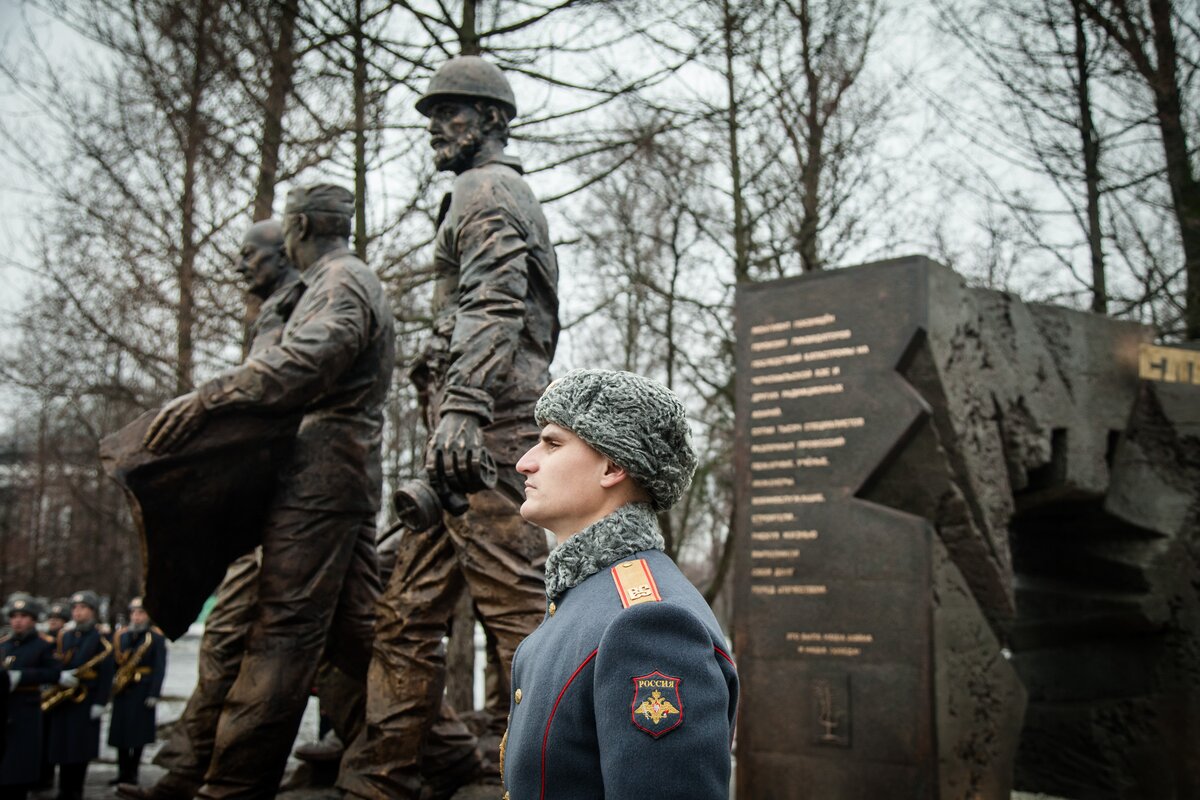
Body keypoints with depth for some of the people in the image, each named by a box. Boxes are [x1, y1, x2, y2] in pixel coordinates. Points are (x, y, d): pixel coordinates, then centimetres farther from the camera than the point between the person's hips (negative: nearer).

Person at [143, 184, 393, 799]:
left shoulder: (339, 281, -6)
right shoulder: (352, 283, 27)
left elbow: (306, 361, -25)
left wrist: (206, 399, -26)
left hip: (321, 469, -11)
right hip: (347, 471, 11)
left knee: (285, 627, -12)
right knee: (352, 624, 11)